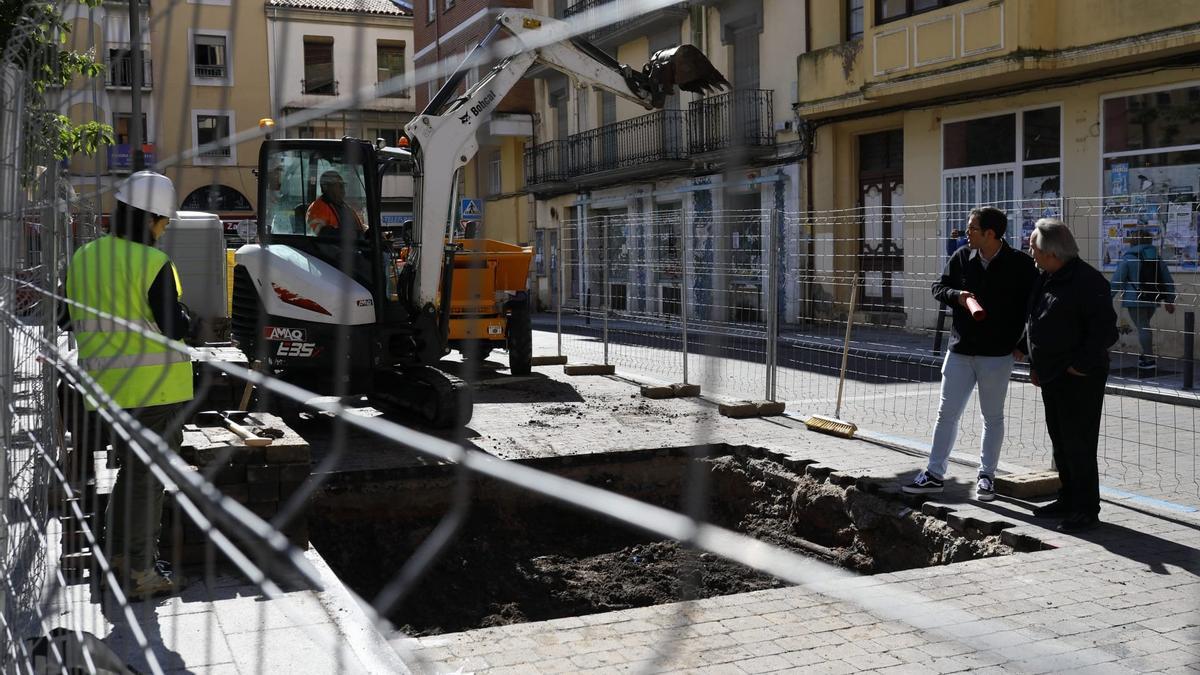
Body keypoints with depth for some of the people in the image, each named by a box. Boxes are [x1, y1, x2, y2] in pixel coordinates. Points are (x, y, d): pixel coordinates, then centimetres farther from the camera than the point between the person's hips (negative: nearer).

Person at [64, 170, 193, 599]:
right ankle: (140, 572, 7)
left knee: (131, 468, 22)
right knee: (148, 478, 1)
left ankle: (117, 555, 30)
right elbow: (175, 329, -18)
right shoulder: (153, 265, -17)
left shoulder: (83, 259, 6)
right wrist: (182, 311, 3)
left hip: (107, 386, 7)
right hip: (154, 388, -7)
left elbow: (73, 319, 14)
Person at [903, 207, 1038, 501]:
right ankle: (934, 474, 13)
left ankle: (986, 475, 21)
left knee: (993, 417, 10)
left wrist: (1021, 342, -10)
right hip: (960, 349, 3)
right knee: (947, 413, 6)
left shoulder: (1020, 264, -9)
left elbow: (1032, 303, -4)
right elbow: (938, 287, 8)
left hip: (997, 354, -3)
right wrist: (956, 295, -13)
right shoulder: (961, 258, 1)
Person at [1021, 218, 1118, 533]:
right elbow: (1035, 323, 22)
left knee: (1078, 445, -5)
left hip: (1079, 380, -9)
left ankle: (1086, 510, 3)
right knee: (1060, 443, 17)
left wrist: (1080, 365, -18)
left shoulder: (1088, 282, -18)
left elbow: (1105, 330, -21)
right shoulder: (1045, 279, 11)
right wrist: (1034, 362, 17)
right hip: (1052, 377, 9)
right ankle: (1068, 499, 29)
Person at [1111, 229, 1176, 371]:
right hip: (1153, 300, 6)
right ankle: (1145, 355, 21)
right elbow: (1168, 281, 14)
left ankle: (1149, 360, -8)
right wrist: (1169, 300, 23)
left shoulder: (1128, 258, -7)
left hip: (1135, 300, -6)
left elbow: (1117, 281, -9)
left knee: (1142, 328, -6)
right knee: (1145, 326, 20)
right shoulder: (1157, 258, 10)